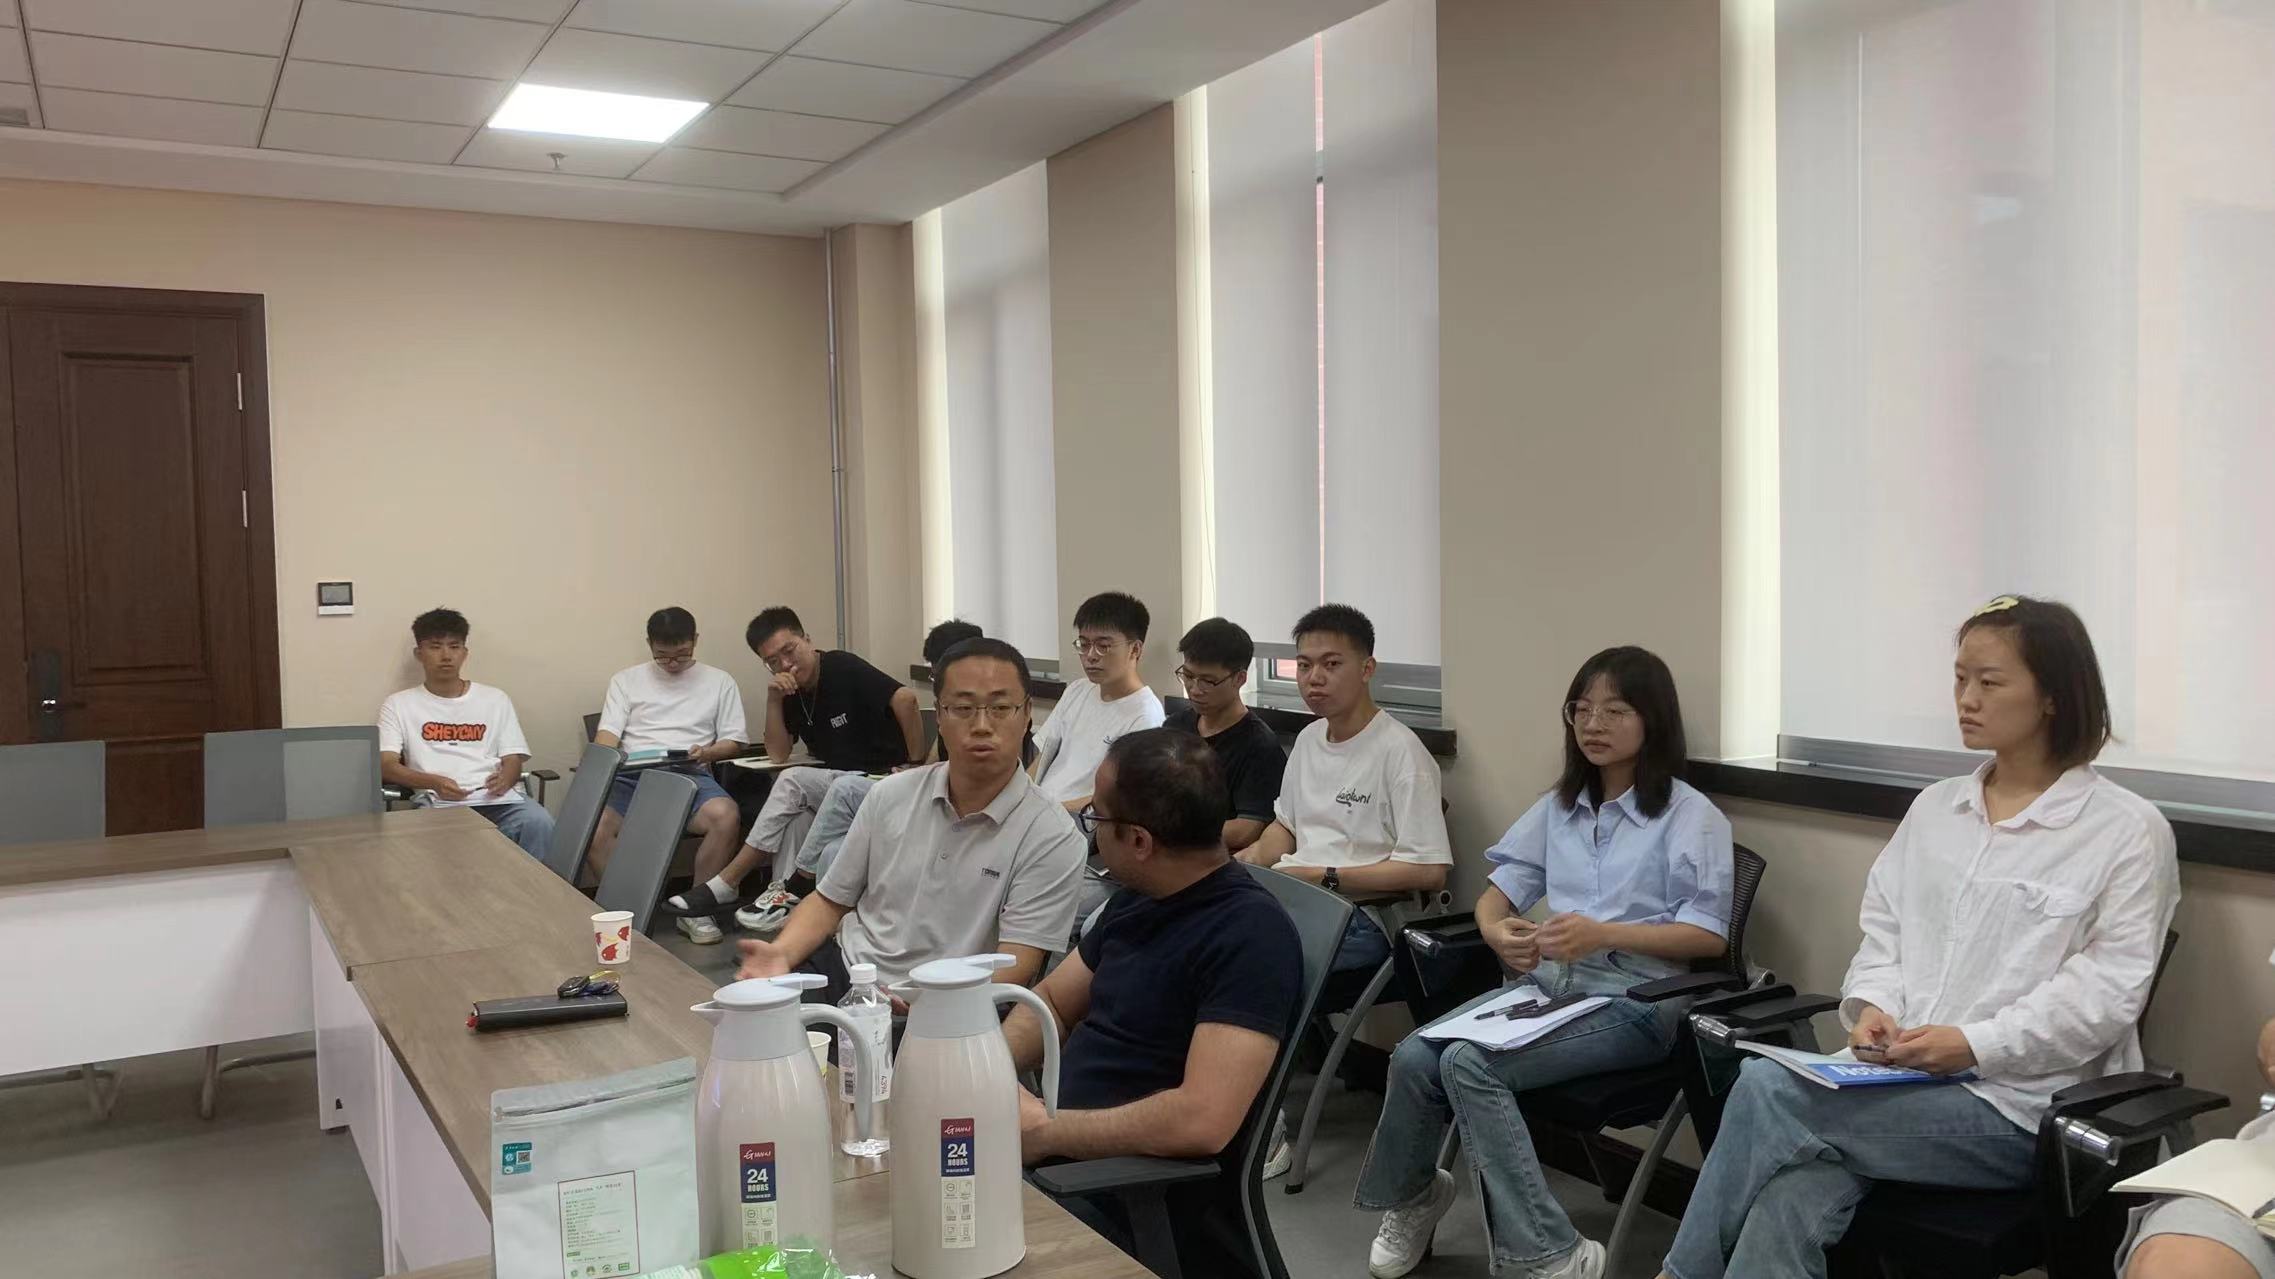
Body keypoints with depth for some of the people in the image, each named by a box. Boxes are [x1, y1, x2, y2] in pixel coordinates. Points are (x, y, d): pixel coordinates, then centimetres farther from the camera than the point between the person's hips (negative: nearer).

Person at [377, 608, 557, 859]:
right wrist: (433, 782, -17)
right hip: (440, 803, -2)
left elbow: (513, 759, 15)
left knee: (539, 823, -33)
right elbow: (385, 765, 3)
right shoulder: (398, 704, 16)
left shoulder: (495, 699, 21)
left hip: (499, 799, 2)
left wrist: (505, 778, -12)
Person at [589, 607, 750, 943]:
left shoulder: (719, 682, 17)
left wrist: (709, 752, -8)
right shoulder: (626, 680, 19)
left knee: (726, 815, -34)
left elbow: (734, 742, 14)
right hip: (632, 776, 1)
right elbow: (606, 736, 9)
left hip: (690, 775, 0)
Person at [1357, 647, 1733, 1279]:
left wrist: (1604, 934, -22)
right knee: (1415, 1056, -20)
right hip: (1544, 981, 6)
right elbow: (1499, 889, 15)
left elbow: (1710, 936, -9)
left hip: (1631, 1001, -6)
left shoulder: (1693, 816, -2)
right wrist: (1496, 931, -10)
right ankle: (1411, 1196, 9)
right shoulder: (1559, 805, 17)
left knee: (1470, 1064, -28)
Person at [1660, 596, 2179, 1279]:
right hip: (1899, 1078, 5)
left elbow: (2108, 987, -9)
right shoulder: (1935, 806, 16)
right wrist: (1871, 1006, -6)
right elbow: (1882, 927, 15)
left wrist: (1973, 1044, -19)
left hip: (2018, 1106, -5)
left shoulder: (2129, 829, -2)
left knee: (1767, 1091, -25)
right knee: (1790, 1203, -27)